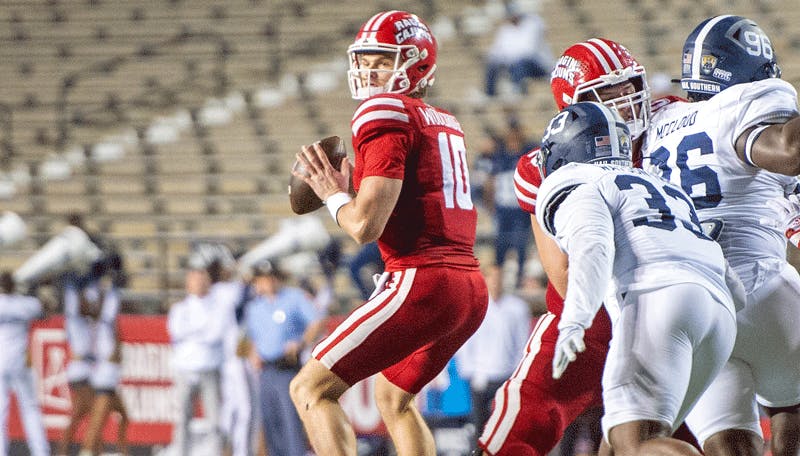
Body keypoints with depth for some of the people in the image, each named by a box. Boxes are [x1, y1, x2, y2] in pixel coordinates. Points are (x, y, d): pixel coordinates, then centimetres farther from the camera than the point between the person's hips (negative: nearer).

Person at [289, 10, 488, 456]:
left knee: (312, 390, -3)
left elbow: (367, 225, -14)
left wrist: (333, 196, 5)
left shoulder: (386, 116, -8)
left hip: (422, 283, -9)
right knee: (393, 397, 30)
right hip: (473, 288, 9)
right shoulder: (447, 124, 19)